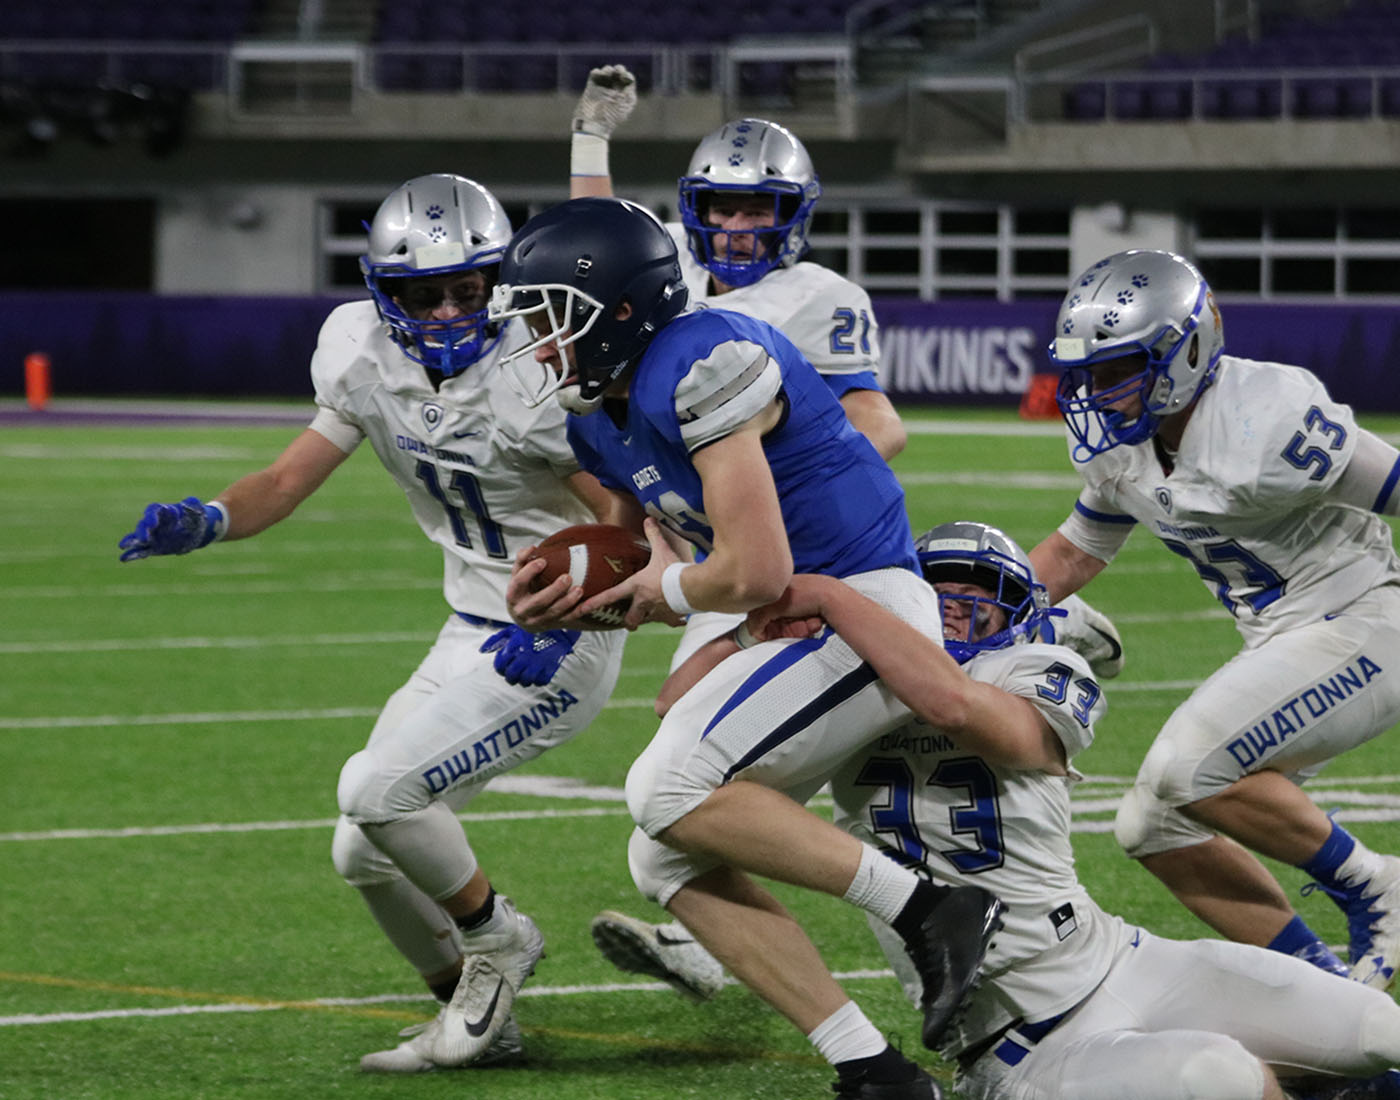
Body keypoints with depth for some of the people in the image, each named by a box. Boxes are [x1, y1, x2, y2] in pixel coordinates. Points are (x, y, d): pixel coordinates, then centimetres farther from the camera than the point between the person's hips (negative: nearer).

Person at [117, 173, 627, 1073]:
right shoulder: (368, 358, -4)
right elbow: (291, 481, 1)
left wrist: (560, 624, -31)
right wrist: (204, 521, -18)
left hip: (556, 648, -8)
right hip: (471, 634, 8)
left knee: (378, 792, -20)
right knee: (367, 855, 8)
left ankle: (495, 939, 6)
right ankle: (481, 1024, 27)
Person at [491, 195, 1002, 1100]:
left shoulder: (700, 367, -21)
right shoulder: (607, 420, 11)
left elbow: (753, 572, -25)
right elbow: (650, 572, 23)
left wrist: (666, 590, -5)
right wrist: (562, 603, 3)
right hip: (800, 631, 10)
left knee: (672, 792, -21)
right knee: (673, 864, 5)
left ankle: (931, 911, -17)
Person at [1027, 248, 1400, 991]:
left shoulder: (1266, 424, -24)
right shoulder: (1123, 448, 3)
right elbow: (1073, 553, 19)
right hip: (1286, 646, 9)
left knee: (1187, 769, -23)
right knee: (1154, 828, 4)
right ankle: (1322, 984, 10)